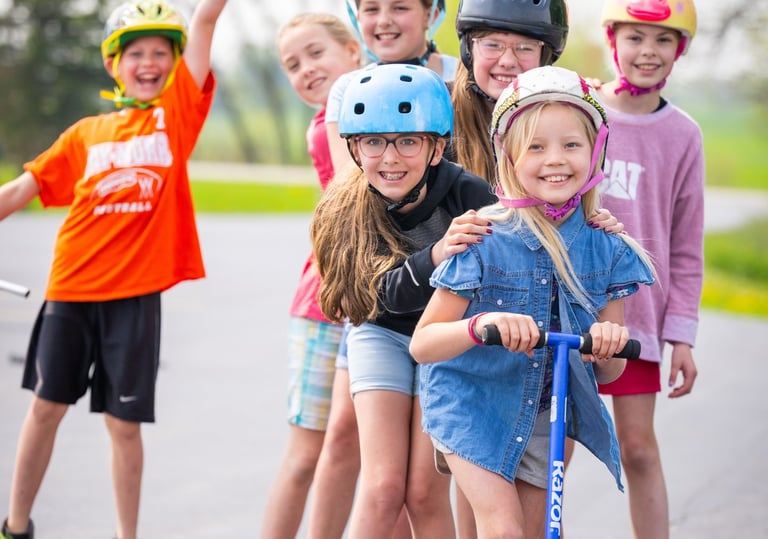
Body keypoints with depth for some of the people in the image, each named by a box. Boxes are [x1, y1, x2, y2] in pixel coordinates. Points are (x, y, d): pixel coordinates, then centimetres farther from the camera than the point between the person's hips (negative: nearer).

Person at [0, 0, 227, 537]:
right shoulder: (86, 135, 8)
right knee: (47, 407, 10)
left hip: (136, 294, -2)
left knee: (123, 421, 3)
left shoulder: (178, 111, 3)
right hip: (72, 289, 2)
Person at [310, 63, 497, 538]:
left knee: (425, 492, -5)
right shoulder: (345, 210, -22)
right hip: (383, 335, 1)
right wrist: (436, 256, -53)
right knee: (383, 486, -8)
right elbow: (391, 293, -34)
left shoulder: (469, 194, -26)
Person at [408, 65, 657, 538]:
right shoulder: (485, 243, -17)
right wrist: (481, 325, -36)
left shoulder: (604, 250, -6)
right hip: (476, 408, -4)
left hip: (548, 416, 4)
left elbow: (608, 374, -1)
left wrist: (609, 345, -25)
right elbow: (422, 345, -17)